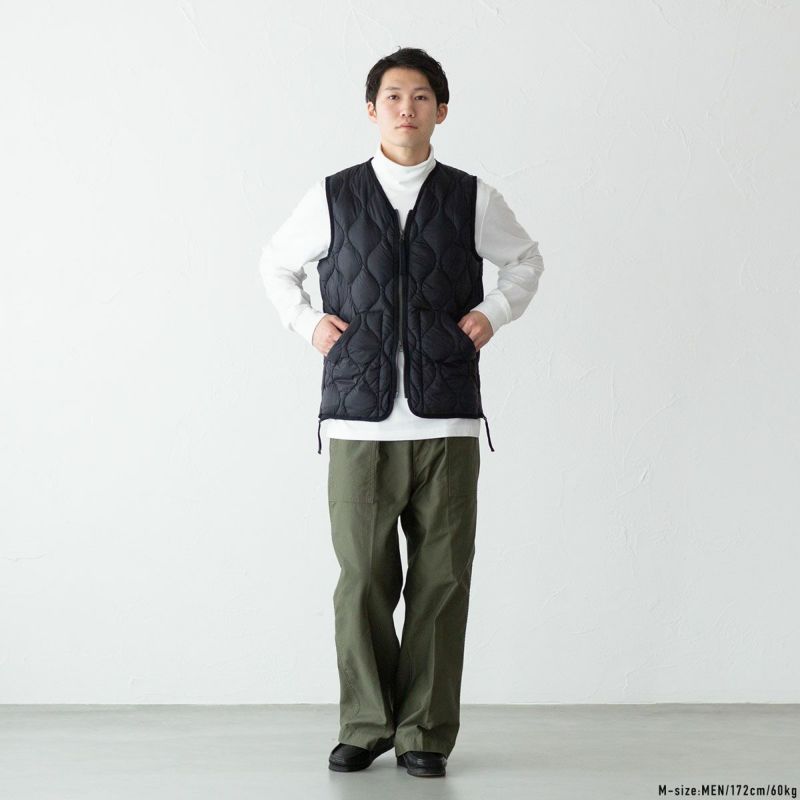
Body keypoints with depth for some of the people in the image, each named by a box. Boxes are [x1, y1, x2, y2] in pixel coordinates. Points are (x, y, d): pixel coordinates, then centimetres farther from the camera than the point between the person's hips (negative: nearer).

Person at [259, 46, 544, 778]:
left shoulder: (472, 200, 6)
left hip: (447, 423, 0)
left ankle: (426, 733, 12)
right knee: (363, 580, 1)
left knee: (442, 581, 1)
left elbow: (527, 260, 24)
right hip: (358, 420, 0)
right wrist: (307, 323, 9)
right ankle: (366, 726, 17)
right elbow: (275, 264, 23)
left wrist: (494, 314, 9)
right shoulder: (333, 198, 6)